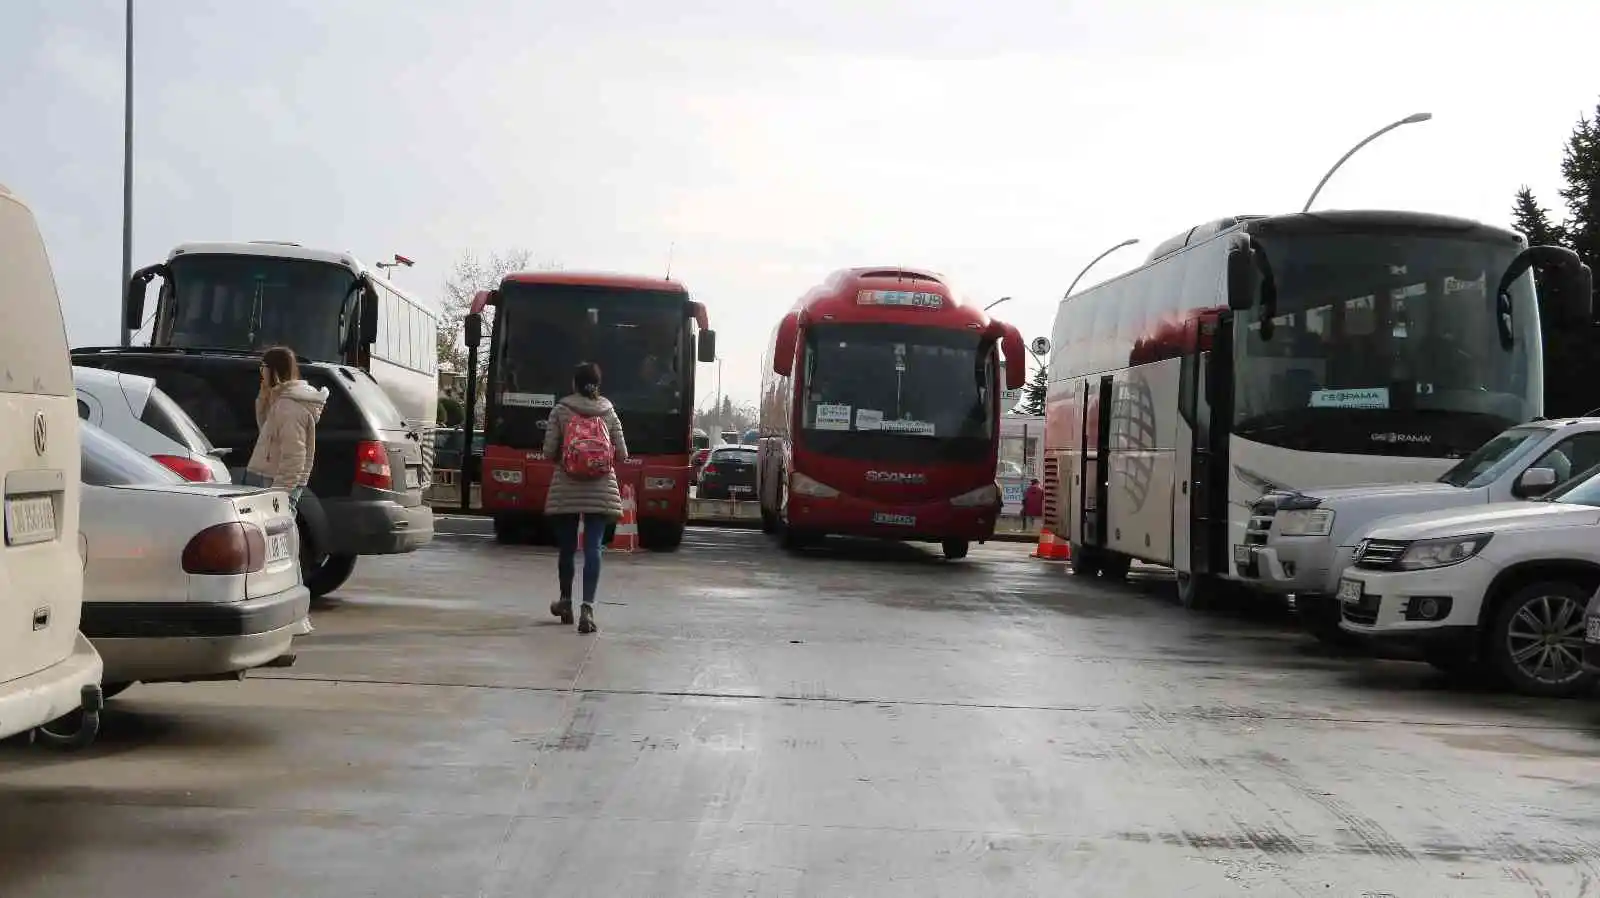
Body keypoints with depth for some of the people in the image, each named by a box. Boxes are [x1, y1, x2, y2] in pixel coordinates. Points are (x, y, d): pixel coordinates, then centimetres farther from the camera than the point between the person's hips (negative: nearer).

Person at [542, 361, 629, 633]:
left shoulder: (560, 411, 0)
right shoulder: (609, 414, 4)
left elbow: (549, 451, -4)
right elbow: (622, 455, 5)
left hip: (566, 489, 0)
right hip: (600, 489, 0)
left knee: (567, 547, 14)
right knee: (593, 547, -7)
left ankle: (566, 602, 30)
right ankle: (587, 608, -19)